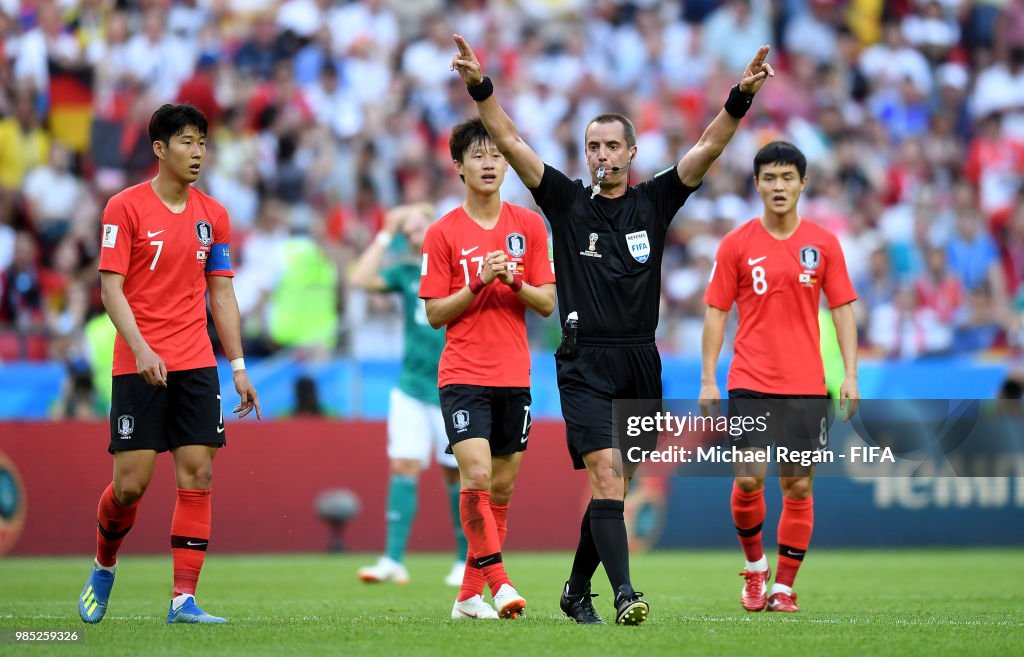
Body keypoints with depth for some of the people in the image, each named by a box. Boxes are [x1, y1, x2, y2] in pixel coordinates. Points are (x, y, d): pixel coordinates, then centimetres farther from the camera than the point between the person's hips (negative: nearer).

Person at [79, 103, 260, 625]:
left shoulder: (212, 215, 10)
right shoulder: (125, 208, -4)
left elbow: (221, 293, 15)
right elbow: (111, 288, -8)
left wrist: (238, 367, 8)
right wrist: (141, 349, -21)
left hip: (196, 364, 4)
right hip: (138, 366, -4)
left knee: (197, 475, -5)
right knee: (130, 483, -5)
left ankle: (184, 600, -4)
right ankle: (103, 567, 23)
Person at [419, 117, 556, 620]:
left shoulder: (529, 226, 6)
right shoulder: (443, 233, -1)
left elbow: (547, 303, 5)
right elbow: (435, 313, -1)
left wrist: (514, 282, -13)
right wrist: (479, 283, -15)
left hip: (515, 376, 4)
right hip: (464, 375, -3)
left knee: (502, 487, 5)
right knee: (476, 473, -20)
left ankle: (469, 595, 12)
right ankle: (498, 580, -17)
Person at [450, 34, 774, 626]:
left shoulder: (655, 202, 7)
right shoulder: (567, 201, 4)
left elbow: (708, 148, -2)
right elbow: (511, 142, -3)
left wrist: (741, 98, -16)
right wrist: (480, 87, -16)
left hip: (641, 365, 3)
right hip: (585, 365, -3)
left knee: (615, 488, 11)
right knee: (606, 474, -18)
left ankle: (577, 590, 26)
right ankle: (623, 593, -25)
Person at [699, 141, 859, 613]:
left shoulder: (823, 244, 5)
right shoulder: (736, 245, 1)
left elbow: (842, 309, 7)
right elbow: (716, 312, 3)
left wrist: (850, 375, -2)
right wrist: (708, 380, -3)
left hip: (807, 386, 1)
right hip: (750, 382, -1)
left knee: (798, 487, 1)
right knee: (749, 479, -10)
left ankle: (784, 587, 10)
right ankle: (755, 566, 14)